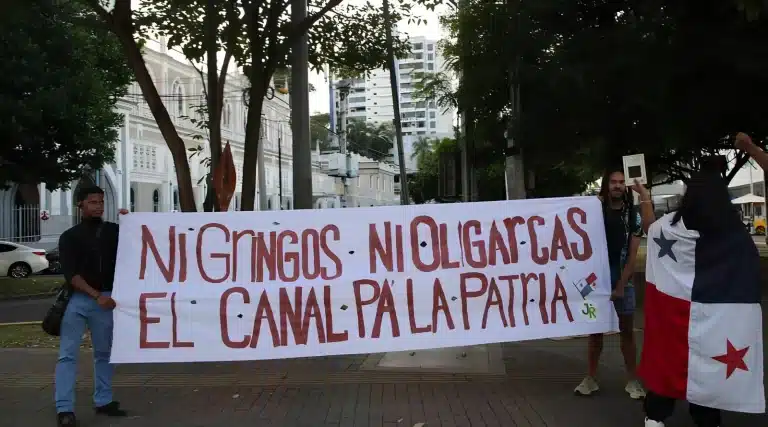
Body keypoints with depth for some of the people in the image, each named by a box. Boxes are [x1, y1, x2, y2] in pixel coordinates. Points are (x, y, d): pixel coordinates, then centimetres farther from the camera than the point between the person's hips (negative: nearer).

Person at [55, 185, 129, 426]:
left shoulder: (114, 231, 10)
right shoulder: (70, 236, 2)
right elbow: (70, 274, -8)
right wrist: (96, 295, -18)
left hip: (106, 298, 3)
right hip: (77, 299, -3)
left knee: (104, 352, 9)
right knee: (68, 354, -6)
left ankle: (103, 402, 18)